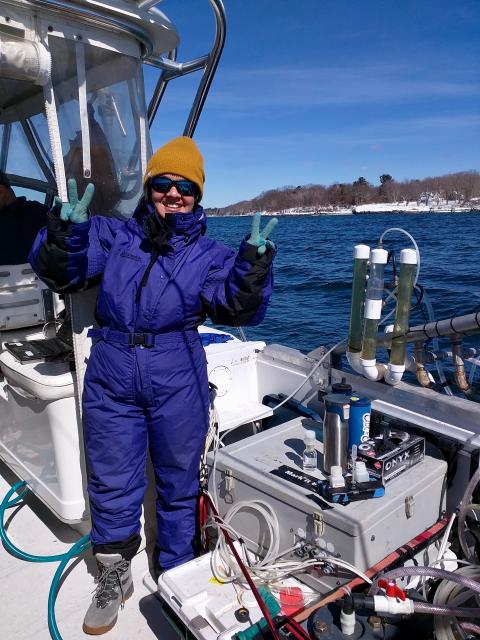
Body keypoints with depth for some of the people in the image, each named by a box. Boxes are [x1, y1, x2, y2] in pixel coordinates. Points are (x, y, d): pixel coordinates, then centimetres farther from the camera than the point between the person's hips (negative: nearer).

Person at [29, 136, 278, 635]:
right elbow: (58, 275, 0)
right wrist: (63, 233, -19)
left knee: (179, 483, 14)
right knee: (112, 485, 12)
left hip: (178, 385, 0)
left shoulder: (208, 254, 4)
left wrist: (253, 267, -28)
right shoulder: (113, 236, 6)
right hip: (111, 382, 1)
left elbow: (236, 308, -10)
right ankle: (113, 578, 38)